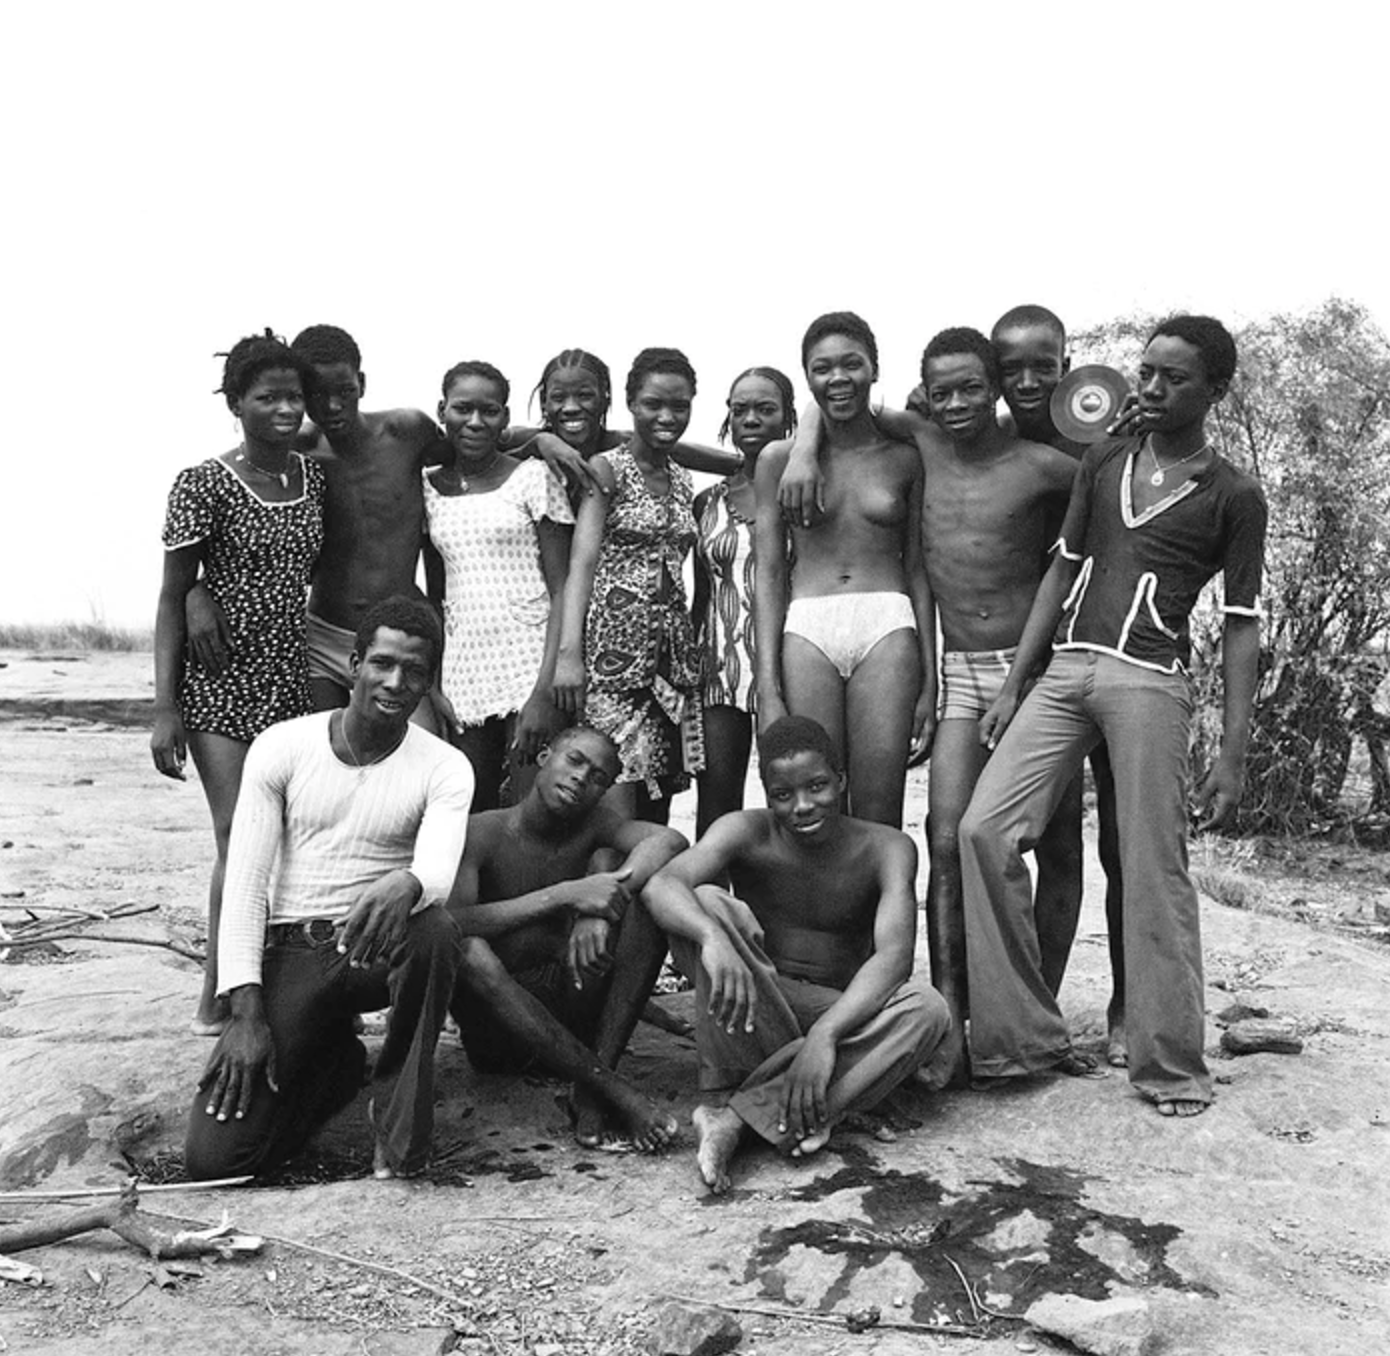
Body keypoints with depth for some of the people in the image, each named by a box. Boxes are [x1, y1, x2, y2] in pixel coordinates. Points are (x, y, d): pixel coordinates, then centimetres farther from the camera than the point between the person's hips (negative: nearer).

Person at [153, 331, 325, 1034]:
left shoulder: (316, 476, 7)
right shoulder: (203, 486, -8)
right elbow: (173, 598, -6)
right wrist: (165, 708, -11)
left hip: (295, 679, 5)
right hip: (221, 683, -5)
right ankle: (219, 997, 8)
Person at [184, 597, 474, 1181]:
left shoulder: (444, 768, -2)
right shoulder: (282, 747, 0)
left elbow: (437, 871, -20)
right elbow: (245, 885, -3)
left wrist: (404, 885, -47)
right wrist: (246, 1013, -13)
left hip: (377, 947, 0)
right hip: (289, 951, 1)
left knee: (434, 930, -38)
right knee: (212, 1156, -14)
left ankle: (398, 1101, -12)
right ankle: (335, 1060, 17)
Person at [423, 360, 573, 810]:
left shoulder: (533, 477, -1)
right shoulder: (428, 486, 10)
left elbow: (563, 589, -5)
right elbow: (435, 594, 15)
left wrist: (545, 690, -15)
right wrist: (433, 686, 6)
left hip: (530, 669, -3)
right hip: (462, 674, 4)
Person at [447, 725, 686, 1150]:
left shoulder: (591, 824, 1)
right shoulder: (481, 833, -9)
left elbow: (670, 840, -18)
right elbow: (453, 923, -25)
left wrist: (600, 910, -33)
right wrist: (564, 895, -30)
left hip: (567, 1012, 3)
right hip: (495, 1026, -3)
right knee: (468, 951, -34)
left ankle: (590, 1094, -23)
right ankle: (611, 1088, -31)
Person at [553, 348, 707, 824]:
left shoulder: (683, 481, 17)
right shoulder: (606, 469, -2)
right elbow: (582, 562, -13)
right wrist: (568, 651, -25)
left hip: (670, 649, 6)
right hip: (613, 645, -6)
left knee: (656, 812, 7)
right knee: (615, 814, -11)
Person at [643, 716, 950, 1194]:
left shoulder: (885, 848, -11)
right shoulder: (747, 833, -12)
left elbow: (893, 956, -25)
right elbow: (660, 885, -29)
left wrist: (825, 1034, -39)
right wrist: (712, 936, -50)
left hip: (843, 1013, 1)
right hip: (753, 1011, -1)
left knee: (927, 1009, -30)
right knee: (707, 904, -26)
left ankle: (736, 1113, -30)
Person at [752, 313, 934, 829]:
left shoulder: (905, 458, 10)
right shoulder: (780, 459, 9)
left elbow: (918, 571, 11)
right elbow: (769, 573, 6)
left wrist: (929, 682, 4)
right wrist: (768, 690, -2)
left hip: (887, 630, 0)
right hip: (807, 630, 0)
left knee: (879, 825, -2)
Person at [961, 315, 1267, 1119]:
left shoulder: (1233, 497, 5)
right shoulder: (1103, 463, 17)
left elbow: (1243, 627, 3)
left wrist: (1234, 754, -3)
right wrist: (1014, 685, 11)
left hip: (1150, 681, -4)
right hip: (1065, 670, 4)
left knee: (1154, 872, -4)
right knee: (985, 830, -8)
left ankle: (1172, 1065, 11)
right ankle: (1024, 1037, 2)